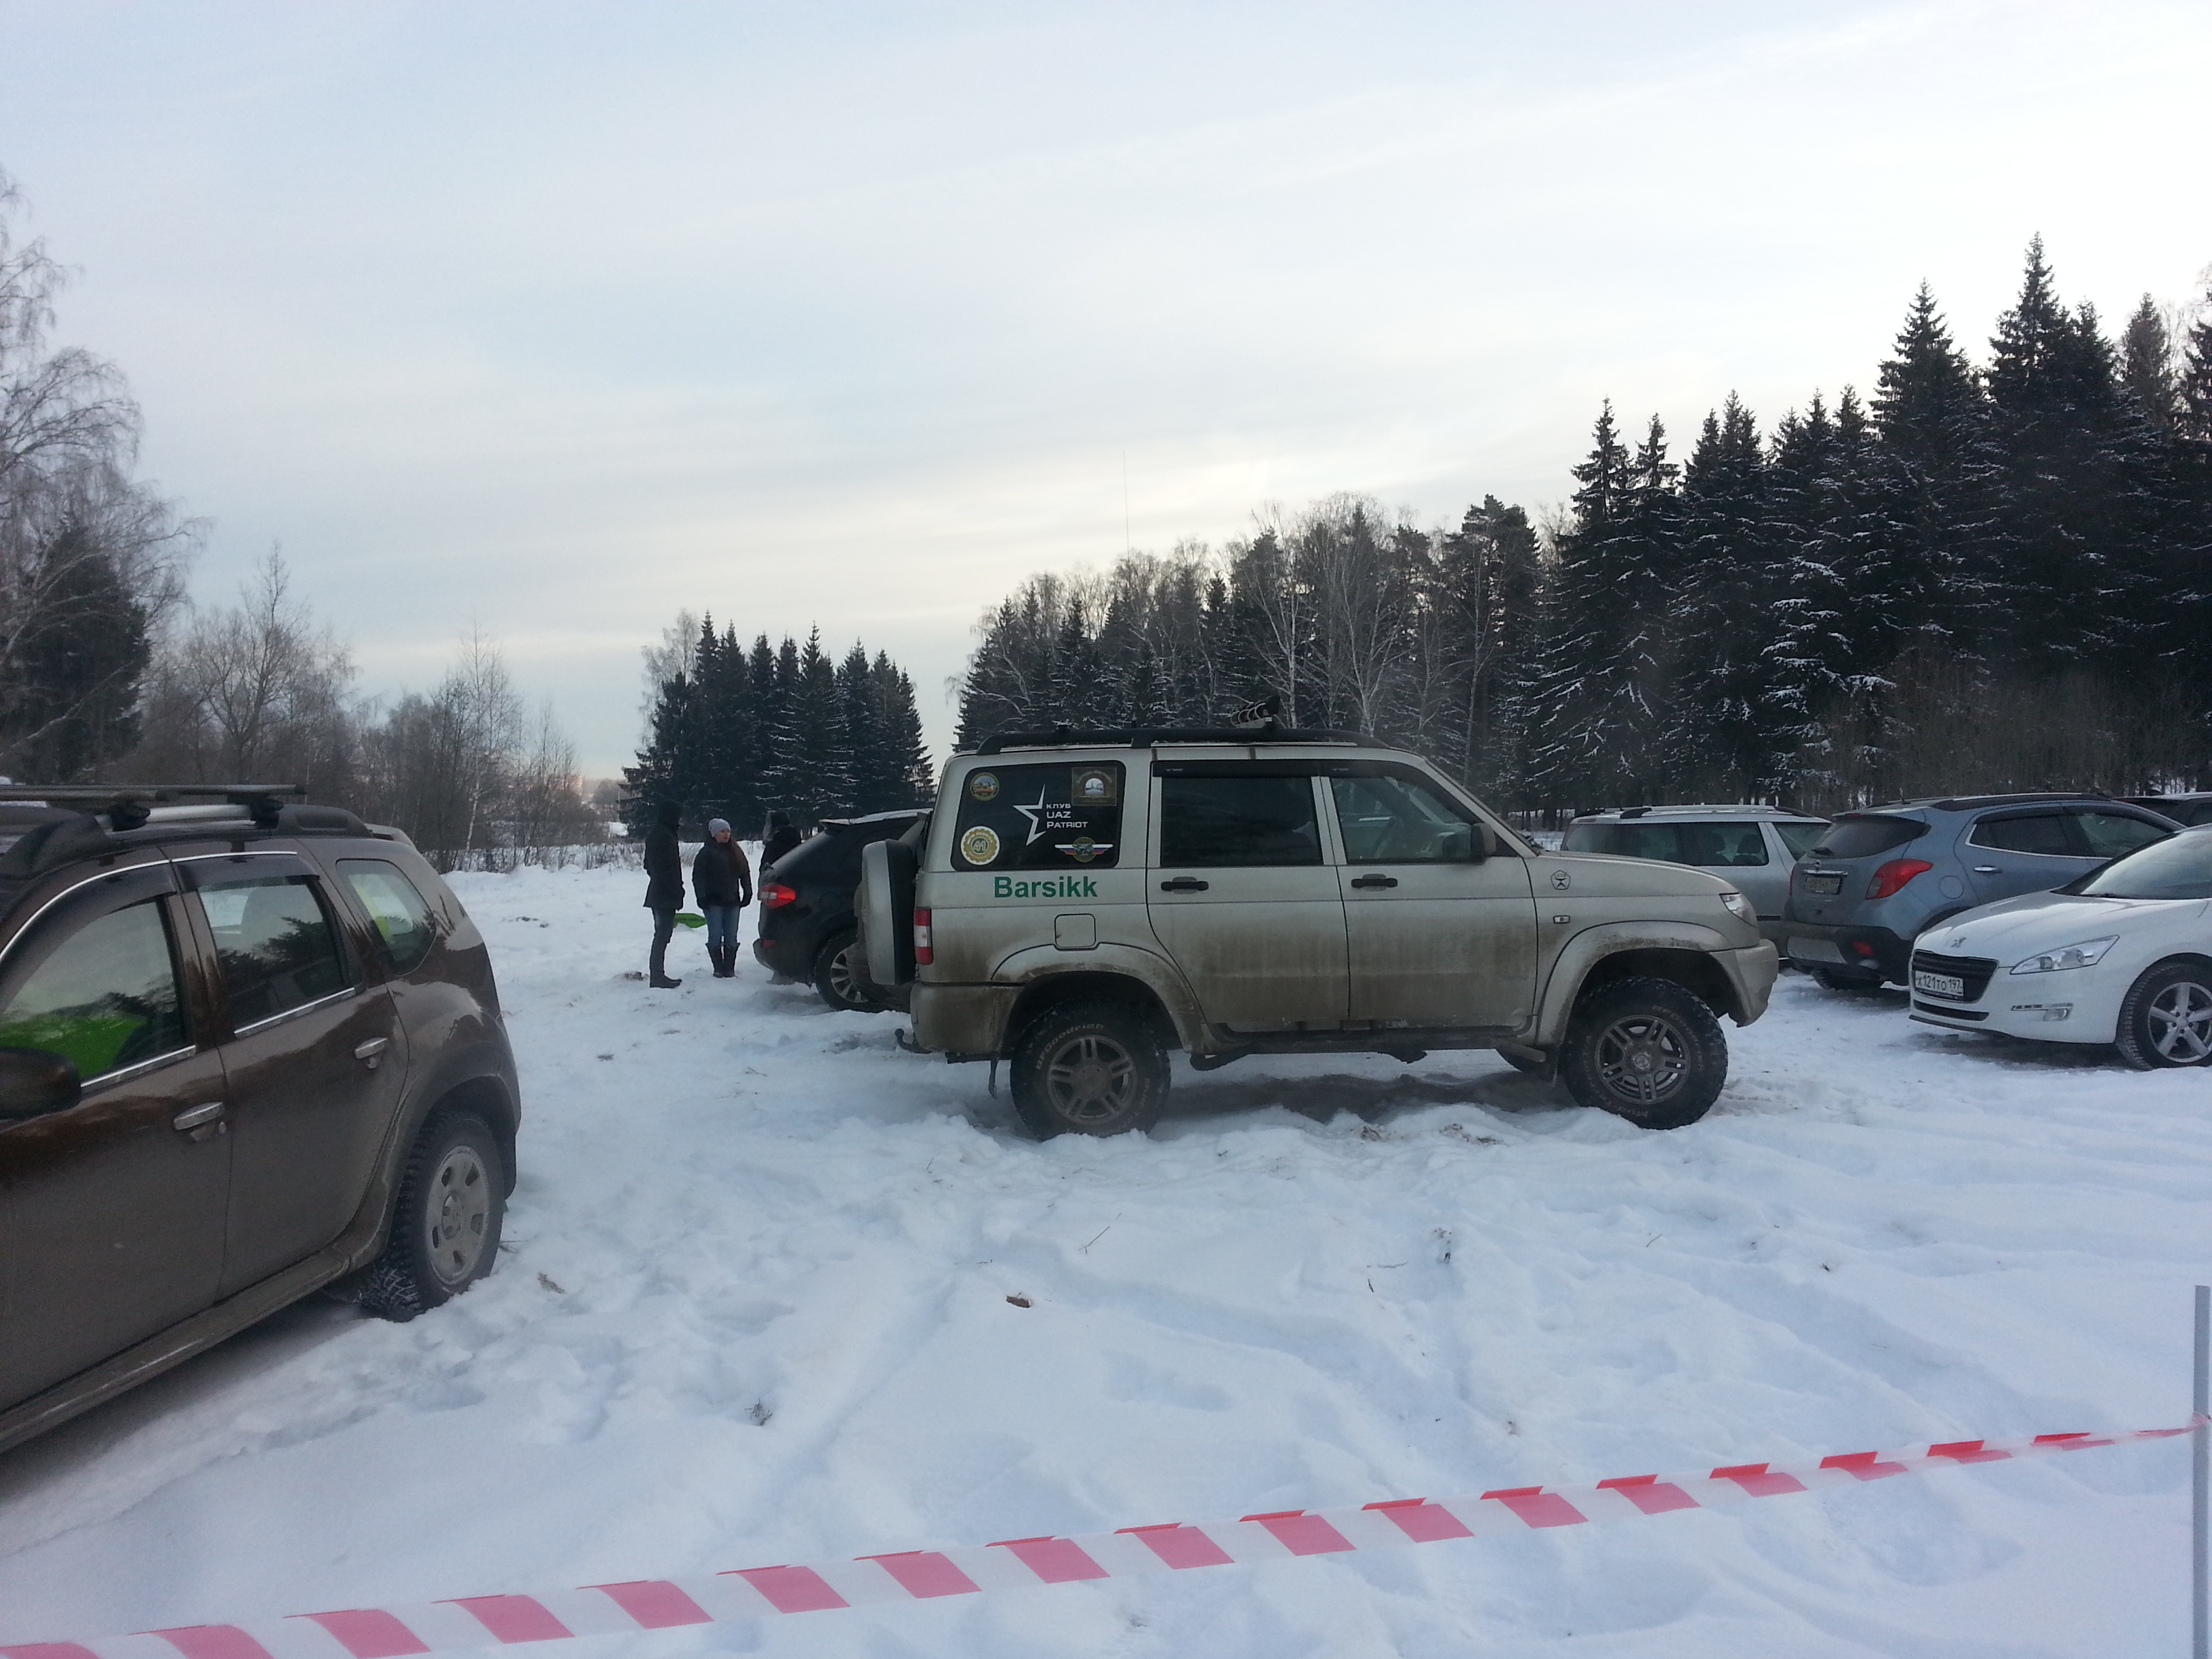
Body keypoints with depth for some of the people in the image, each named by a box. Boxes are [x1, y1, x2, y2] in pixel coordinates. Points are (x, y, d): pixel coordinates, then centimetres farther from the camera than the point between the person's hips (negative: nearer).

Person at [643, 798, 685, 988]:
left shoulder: (653, 835, 15)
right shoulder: (665, 836, -17)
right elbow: (668, 868, -21)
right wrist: (677, 890, -17)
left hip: (656, 892, 10)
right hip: (666, 894, -10)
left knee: (661, 934, 15)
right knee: (663, 935, -7)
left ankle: (658, 975, 20)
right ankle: (657, 977, -6)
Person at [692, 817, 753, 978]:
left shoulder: (736, 852, 11)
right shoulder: (707, 853, -5)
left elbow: (745, 873, 16)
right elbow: (698, 877, -7)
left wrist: (747, 893, 9)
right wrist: (702, 898, -13)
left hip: (732, 901, 4)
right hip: (714, 902, -4)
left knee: (731, 938, 4)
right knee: (715, 936, -2)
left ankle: (729, 969, 9)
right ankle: (719, 969, 5)